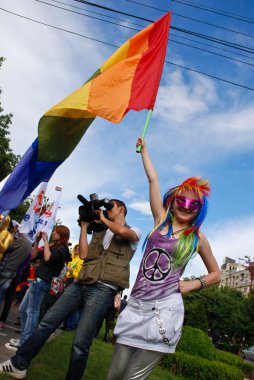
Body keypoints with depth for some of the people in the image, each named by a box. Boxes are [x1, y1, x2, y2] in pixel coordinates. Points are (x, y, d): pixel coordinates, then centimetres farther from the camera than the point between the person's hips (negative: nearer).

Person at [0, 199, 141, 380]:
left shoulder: (134, 232, 7)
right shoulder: (99, 233, 24)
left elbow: (122, 232, -19)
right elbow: (83, 254, 12)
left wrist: (103, 219, -1)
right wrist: (84, 226, 12)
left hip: (103, 290, -6)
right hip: (80, 284, 6)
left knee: (80, 343, -7)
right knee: (46, 323, 7)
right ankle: (18, 365, 22)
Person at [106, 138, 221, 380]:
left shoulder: (197, 238, 6)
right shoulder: (161, 221, 8)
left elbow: (216, 274, 17)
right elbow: (152, 179, 11)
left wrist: (193, 285, 0)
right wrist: (144, 149, 18)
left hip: (164, 311, -2)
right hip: (136, 306, 2)